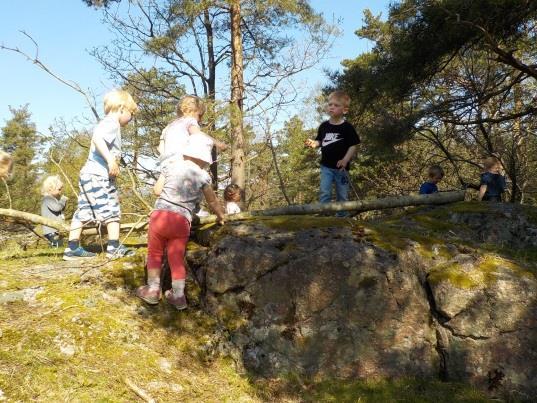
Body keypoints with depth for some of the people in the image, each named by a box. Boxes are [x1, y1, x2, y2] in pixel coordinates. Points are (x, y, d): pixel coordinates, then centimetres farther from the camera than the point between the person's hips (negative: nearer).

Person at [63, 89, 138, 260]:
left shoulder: (106, 124, 21)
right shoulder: (111, 123, -9)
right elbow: (97, 137, -28)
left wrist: (113, 164, 21)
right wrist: (111, 160, -33)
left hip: (88, 174, 10)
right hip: (99, 175, -10)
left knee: (83, 212, 11)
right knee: (112, 210, -3)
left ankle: (72, 249, 16)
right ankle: (114, 247, 1)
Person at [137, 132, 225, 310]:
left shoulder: (172, 165, 9)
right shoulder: (203, 176, 6)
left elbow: (158, 190, 15)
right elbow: (213, 202, 16)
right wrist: (221, 216, 34)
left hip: (160, 214, 0)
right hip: (182, 220, 0)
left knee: (155, 254, 15)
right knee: (177, 258, 10)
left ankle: (153, 290, 20)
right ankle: (178, 296, 15)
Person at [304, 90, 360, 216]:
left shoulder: (347, 127, -8)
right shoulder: (324, 126, 3)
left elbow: (353, 146, -8)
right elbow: (320, 141, 13)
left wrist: (345, 160, -19)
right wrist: (314, 143, -11)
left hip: (341, 167, -2)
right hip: (326, 166, 2)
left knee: (342, 195, 10)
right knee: (324, 193, -6)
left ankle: (342, 217, 23)